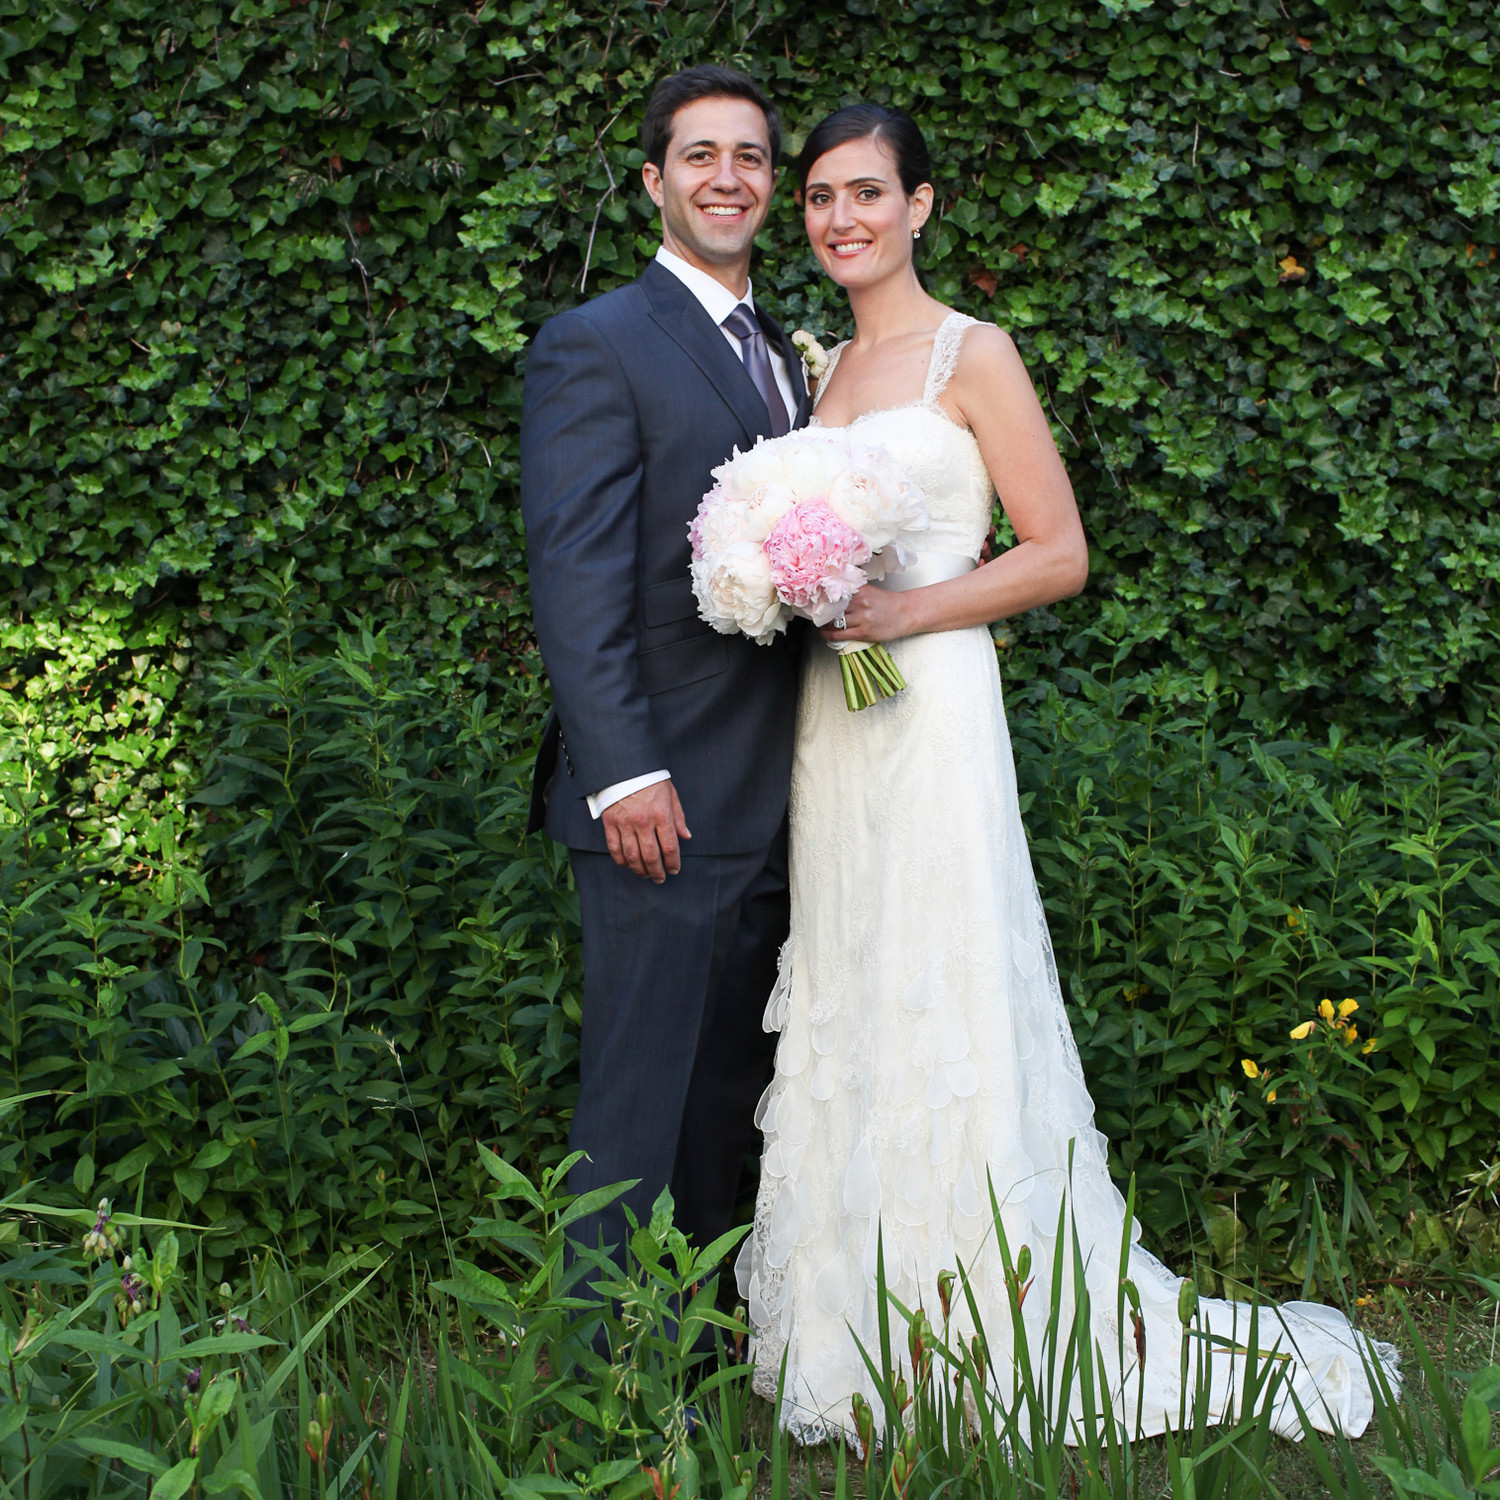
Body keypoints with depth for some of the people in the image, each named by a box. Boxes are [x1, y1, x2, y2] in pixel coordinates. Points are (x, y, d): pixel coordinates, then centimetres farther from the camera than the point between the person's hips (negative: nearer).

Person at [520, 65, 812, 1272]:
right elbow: (577, 579, -14)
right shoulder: (596, 346, -6)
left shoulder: (786, 354, 18)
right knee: (640, 1110, -1)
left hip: (773, 808, 8)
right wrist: (626, 774, -20)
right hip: (666, 802, -8)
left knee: (729, 1105, 15)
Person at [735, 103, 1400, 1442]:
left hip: (931, 717, -7)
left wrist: (904, 613, -16)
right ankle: (860, 1339, 19)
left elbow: (1060, 553, -8)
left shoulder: (973, 355, -4)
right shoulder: (822, 369, 16)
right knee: (843, 1016, 8)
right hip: (830, 725, 7)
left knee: (945, 1012, -4)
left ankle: (994, 1339, 8)